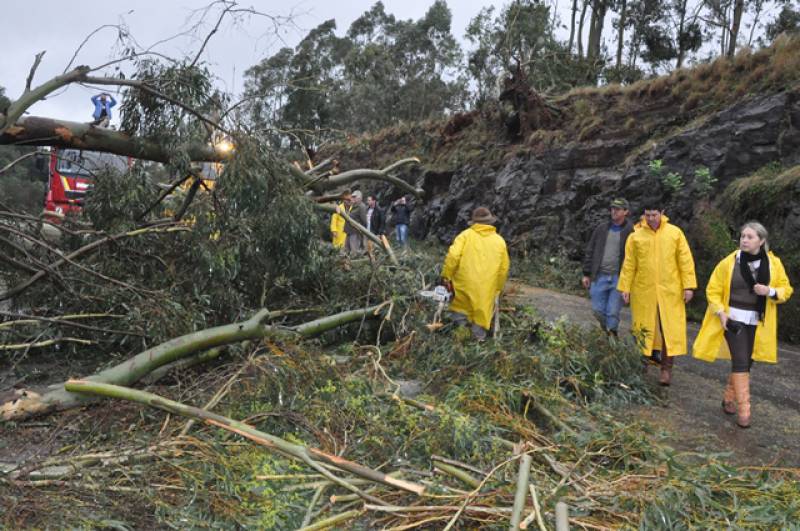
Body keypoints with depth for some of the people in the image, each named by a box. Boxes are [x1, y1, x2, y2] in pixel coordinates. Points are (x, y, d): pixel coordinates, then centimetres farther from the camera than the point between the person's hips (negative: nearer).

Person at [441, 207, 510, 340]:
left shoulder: (466, 235, 1)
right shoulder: (500, 241, 9)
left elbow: (453, 256, -12)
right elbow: (503, 269, 13)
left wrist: (446, 276, -3)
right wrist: (497, 290, 24)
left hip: (464, 285, -1)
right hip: (486, 291, 2)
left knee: (460, 314, 17)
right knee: (481, 316, 12)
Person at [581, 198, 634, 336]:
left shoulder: (631, 231, -3)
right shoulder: (601, 229, 9)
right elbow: (590, 251, 12)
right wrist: (586, 274, 9)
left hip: (619, 278, -3)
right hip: (599, 276, 4)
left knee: (613, 312, -1)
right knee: (597, 310, 7)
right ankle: (607, 331, 30)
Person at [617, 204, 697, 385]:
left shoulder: (675, 233, 3)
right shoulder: (636, 236, 2)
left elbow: (685, 260, 1)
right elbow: (629, 264, 3)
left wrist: (688, 286, -4)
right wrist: (625, 287, -1)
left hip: (669, 291, 0)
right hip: (643, 292, 0)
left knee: (670, 329, 2)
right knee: (643, 329, 8)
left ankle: (666, 368, 12)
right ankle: (642, 365, 23)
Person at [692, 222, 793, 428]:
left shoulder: (774, 263, -1)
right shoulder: (729, 262, -8)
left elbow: (786, 289, 7)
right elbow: (713, 290, -1)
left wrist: (770, 291, -15)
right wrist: (721, 313, -14)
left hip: (756, 322, 3)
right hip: (734, 318, -3)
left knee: (746, 362, 10)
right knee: (740, 362, -10)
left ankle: (728, 399, 32)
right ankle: (743, 411, -3)